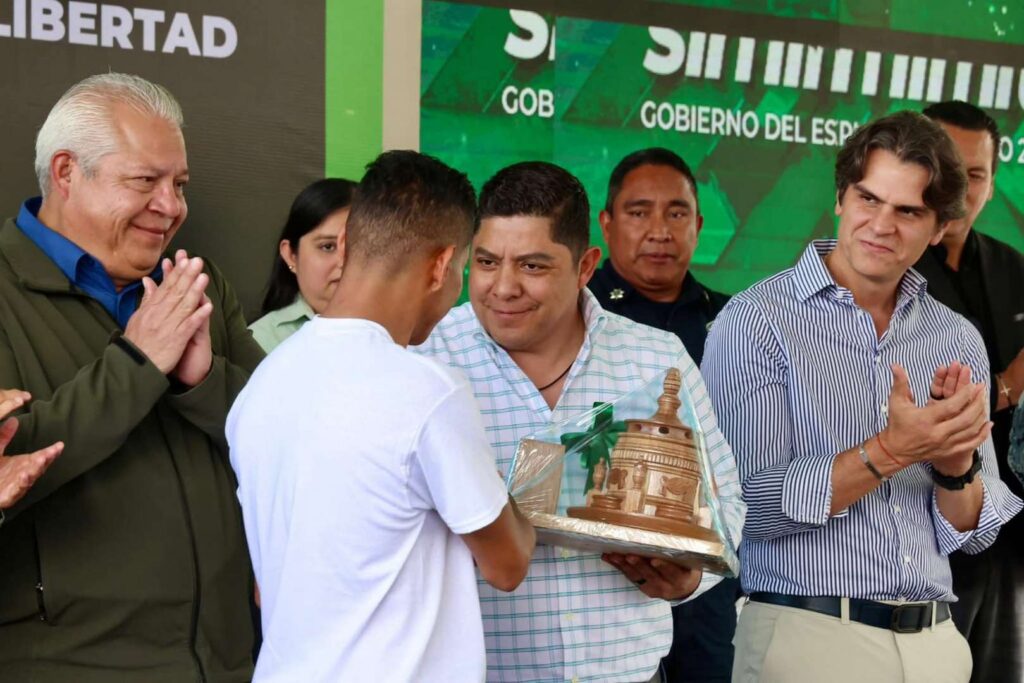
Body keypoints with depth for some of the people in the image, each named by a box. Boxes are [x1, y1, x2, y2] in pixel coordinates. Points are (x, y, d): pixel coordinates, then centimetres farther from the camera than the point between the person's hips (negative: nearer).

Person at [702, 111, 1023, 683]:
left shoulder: (960, 341, 3)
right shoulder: (756, 320, -11)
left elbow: (974, 533, 6)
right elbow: (750, 505, -17)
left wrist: (956, 463, -13)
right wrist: (890, 451, -23)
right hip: (806, 635, -4)